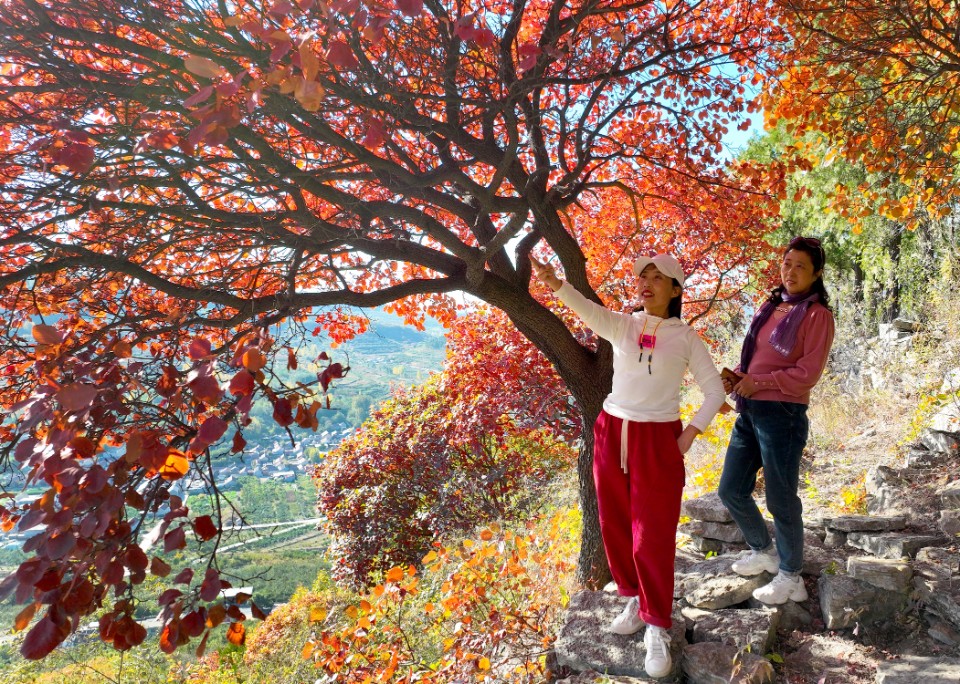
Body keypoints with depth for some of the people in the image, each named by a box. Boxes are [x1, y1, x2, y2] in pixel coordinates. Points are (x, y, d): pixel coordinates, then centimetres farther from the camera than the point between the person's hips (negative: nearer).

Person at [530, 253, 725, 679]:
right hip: (611, 433, 3)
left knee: (653, 536, -1)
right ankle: (635, 598, 36)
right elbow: (588, 311, -21)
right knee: (615, 527, 12)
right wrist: (553, 283, -41)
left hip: (658, 440, -2)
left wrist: (688, 436, -6)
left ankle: (658, 627, 16)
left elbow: (715, 391, 4)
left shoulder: (685, 337, 0)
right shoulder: (621, 325, 1)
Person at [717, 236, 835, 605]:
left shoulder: (817, 314, -7)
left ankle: (790, 578, 23)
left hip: (782, 414, -7)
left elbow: (807, 373, -13)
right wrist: (736, 376, 2)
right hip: (748, 411, 8)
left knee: (780, 499, 3)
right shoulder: (771, 306, 14)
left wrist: (758, 382, -13)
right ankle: (764, 552, 38)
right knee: (731, 491, 14)